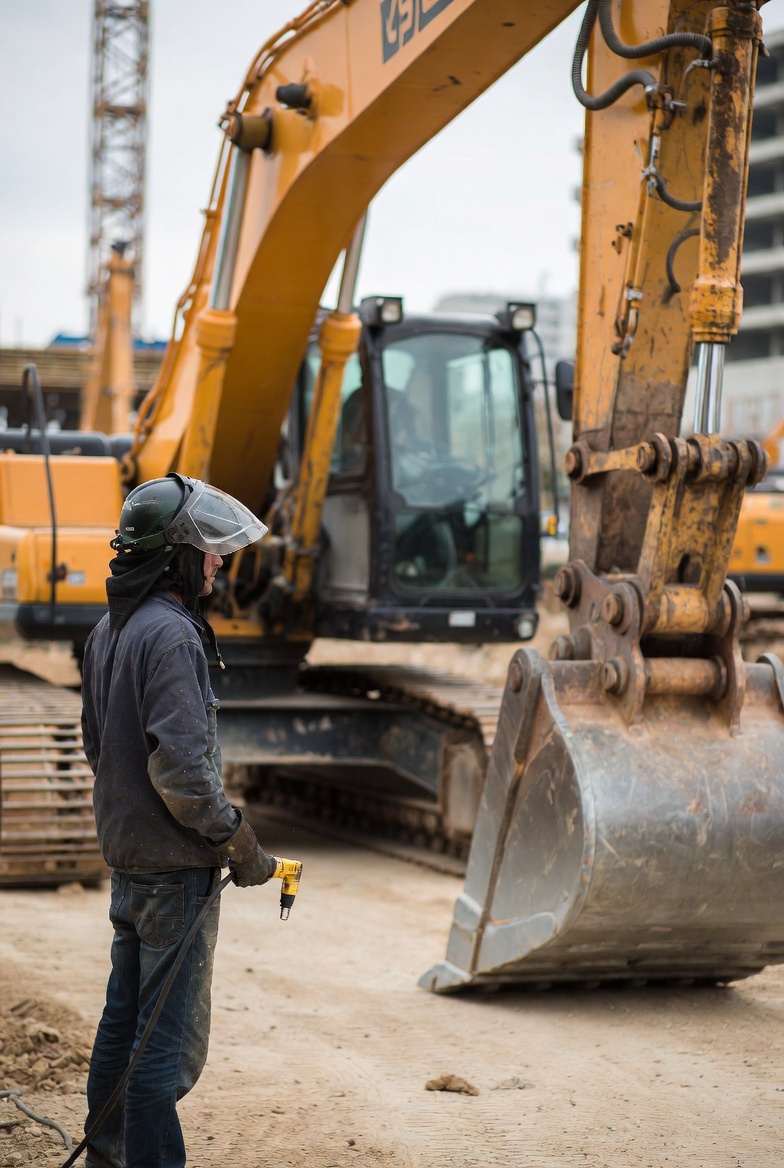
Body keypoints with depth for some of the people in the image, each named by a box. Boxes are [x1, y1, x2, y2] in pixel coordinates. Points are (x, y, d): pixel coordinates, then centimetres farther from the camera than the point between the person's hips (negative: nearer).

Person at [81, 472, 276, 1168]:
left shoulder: (108, 631, 10)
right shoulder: (171, 634, -19)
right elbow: (181, 766, -24)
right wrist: (241, 847, -15)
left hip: (126, 852, 10)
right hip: (176, 866, -10)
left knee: (124, 1017, 19)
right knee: (171, 1036, -4)